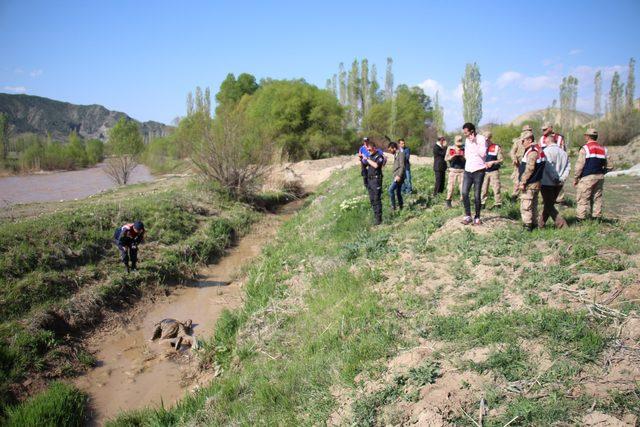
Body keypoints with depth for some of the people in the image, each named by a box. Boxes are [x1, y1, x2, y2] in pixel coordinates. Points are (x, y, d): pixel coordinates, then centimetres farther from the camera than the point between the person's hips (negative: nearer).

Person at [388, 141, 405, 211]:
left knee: (391, 189, -18)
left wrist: (399, 176, -26)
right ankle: (400, 207, 19)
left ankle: (393, 206, -14)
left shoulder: (401, 154, -12)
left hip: (399, 177, -10)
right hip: (395, 176, 10)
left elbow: (402, 166, -19)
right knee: (398, 192, 13)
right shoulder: (396, 155, 17)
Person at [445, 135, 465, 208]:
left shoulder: (463, 149, 8)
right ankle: (448, 201, 5)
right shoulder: (450, 148, 7)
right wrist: (453, 156, -13)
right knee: (451, 185, -4)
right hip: (453, 170, -1)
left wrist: (461, 156, -14)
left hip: (462, 170, 1)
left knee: (462, 186, -2)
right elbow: (446, 158, 3)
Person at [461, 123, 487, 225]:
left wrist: (474, 142, -19)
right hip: (468, 170, 6)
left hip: (478, 170, -5)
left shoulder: (481, 139, -8)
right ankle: (467, 216, 3)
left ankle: (477, 217, 9)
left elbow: (482, 154, -18)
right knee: (464, 193, -6)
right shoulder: (467, 140, 13)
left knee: (477, 195, -2)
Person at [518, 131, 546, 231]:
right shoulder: (538, 150, 14)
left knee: (525, 205, -6)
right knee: (533, 205, 17)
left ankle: (527, 225, -2)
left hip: (530, 185, -11)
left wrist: (523, 182, -18)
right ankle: (533, 223, 26)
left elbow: (529, 169, -22)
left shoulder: (532, 152, -19)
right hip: (536, 183, 11)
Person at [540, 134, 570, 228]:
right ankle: (541, 223, 27)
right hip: (559, 183, 7)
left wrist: (554, 178, -15)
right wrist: (562, 178, -2)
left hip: (547, 182, -7)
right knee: (549, 203, 18)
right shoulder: (563, 152, 12)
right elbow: (568, 167, 4)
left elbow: (548, 166, -21)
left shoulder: (546, 151, -10)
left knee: (548, 205, 0)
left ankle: (561, 224, -10)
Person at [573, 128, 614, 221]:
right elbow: (610, 166, 14)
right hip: (600, 178, 6)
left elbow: (579, 165, -13)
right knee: (597, 198, 13)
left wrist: (575, 178, -5)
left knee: (582, 199, -3)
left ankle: (580, 219, -5)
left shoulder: (585, 148, -9)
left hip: (587, 178, -6)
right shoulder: (603, 149, 11)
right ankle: (597, 218, 17)